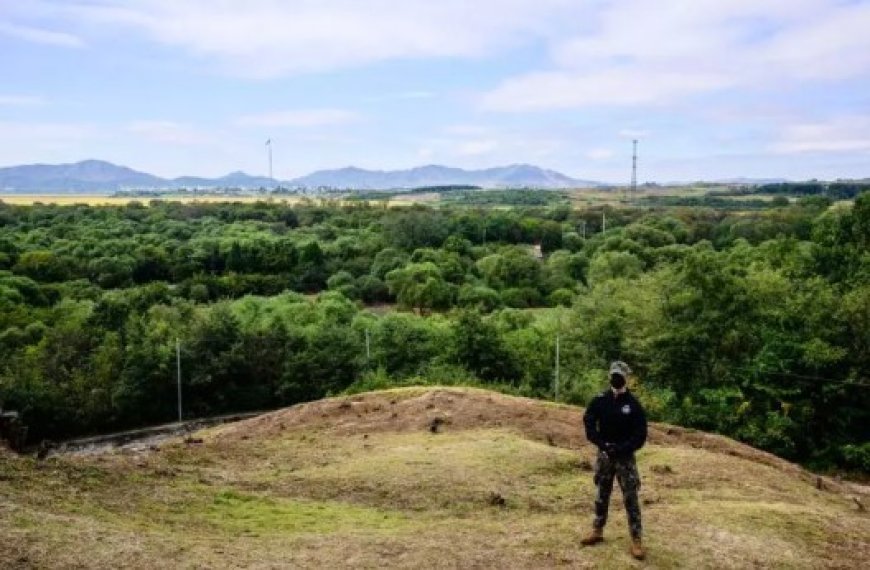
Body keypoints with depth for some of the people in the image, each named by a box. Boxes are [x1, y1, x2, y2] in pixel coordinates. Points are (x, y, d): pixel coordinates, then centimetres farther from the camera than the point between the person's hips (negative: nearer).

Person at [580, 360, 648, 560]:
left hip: (625, 457, -3)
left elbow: (640, 435, -9)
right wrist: (601, 443, -13)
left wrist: (622, 448, -19)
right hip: (604, 454, 3)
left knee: (630, 498, -2)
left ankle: (636, 540, 4)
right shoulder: (600, 400, -2)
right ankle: (597, 531, 28)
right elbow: (589, 423, -1)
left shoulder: (633, 404, -9)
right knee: (602, 495, 14)